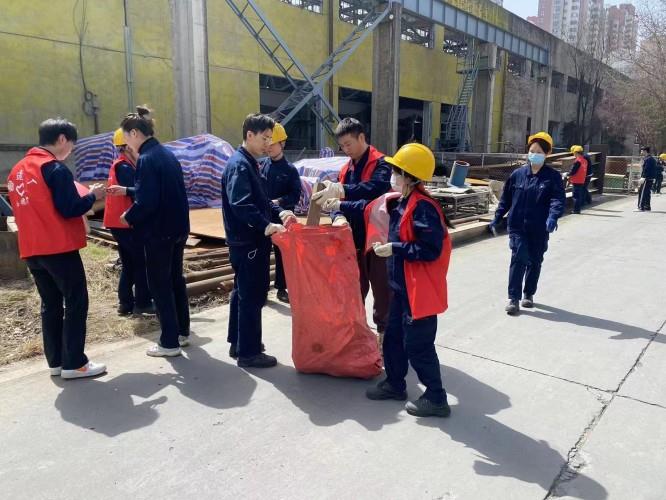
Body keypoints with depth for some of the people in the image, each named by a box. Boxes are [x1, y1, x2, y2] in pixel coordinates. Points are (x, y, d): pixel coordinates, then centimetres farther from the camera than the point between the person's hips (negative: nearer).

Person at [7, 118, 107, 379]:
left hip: (31, 250, 8)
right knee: (76, 303, -1)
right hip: (59, 248, -8)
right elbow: (69, 209, -16)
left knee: (50, 304, 13)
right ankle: (73, 363, 1)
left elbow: (24, 208, 20)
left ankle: (56, 361, 18)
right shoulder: (55, 168, -12)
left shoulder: (17, 170, 14)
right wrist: (92, 195, -1)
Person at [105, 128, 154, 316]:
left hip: (118, 222, 9)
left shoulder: (120, 165, 16)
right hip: (125, 223, -9)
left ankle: (126, 304, 16)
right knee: (143, 262, -1)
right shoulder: (125, 167, -14)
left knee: (129, 264, 13)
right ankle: (143, 303, 4)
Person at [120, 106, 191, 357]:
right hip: (177, 228, 9)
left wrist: (128, 217, -3)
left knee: (159, 284, 2)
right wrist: (128, 190, 22)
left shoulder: (146, 159, -17)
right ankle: (182, 332, 30)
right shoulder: (167, 154, 10)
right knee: (175, 279, 18)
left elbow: (147, 202, -21)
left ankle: (170, 343, 10)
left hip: (159, 232, -9)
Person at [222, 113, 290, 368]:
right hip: (247, 242, -11)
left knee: (243, 292, 18)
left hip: (250, 240, 11)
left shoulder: (250, 164, 16)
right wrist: (266, 225, -35)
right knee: (252, 295, -3)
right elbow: (240, 205, -29)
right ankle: (248, 352, 8)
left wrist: (279, 212, 3)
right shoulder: (239, 165, -16)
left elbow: (260, 200, 19)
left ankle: (238, 343, 31)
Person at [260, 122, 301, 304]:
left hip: (282, 219, -1)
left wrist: (278, 202, -21)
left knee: (282, 254, 8)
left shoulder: (290, 170, -2)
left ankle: (281, 288, 21)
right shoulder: (260, 166, 2)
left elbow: (295, 196, -7)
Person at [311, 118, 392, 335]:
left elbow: (375, 188, -32)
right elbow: (340, 199, 5)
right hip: (355, 238, 6)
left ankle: (384, 332, 22)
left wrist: (340, 190, -45)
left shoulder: (381, 163, -11)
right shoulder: (346, 169, 11)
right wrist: (339, 217, -18)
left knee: (381, 288, 6)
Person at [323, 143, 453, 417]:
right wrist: (341, 205, 25)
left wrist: (394, 248, -23)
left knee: (418, 345, 0)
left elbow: (430, 250, -27)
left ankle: (436, 398, 15)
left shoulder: (423, 207, -23)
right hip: (402, 285, 10)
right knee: (394, 337, 20)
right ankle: (395, 384, 37)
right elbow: (368, 208, 24)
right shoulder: (396, 201, 6)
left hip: (420, 289, -10)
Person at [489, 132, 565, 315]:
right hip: (517, 226, 0)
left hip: (539, 229, 0)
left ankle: (529, 294, 31)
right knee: (518, 259, -10)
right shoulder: (518, 174, 4)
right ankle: (513, 299, -5)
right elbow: (506, 197, 11)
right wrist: (497, 217, 7)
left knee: (535, 262, 13)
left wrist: (553, 216, -32)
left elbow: (558, 199, -14)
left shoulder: (553, 176, -2)